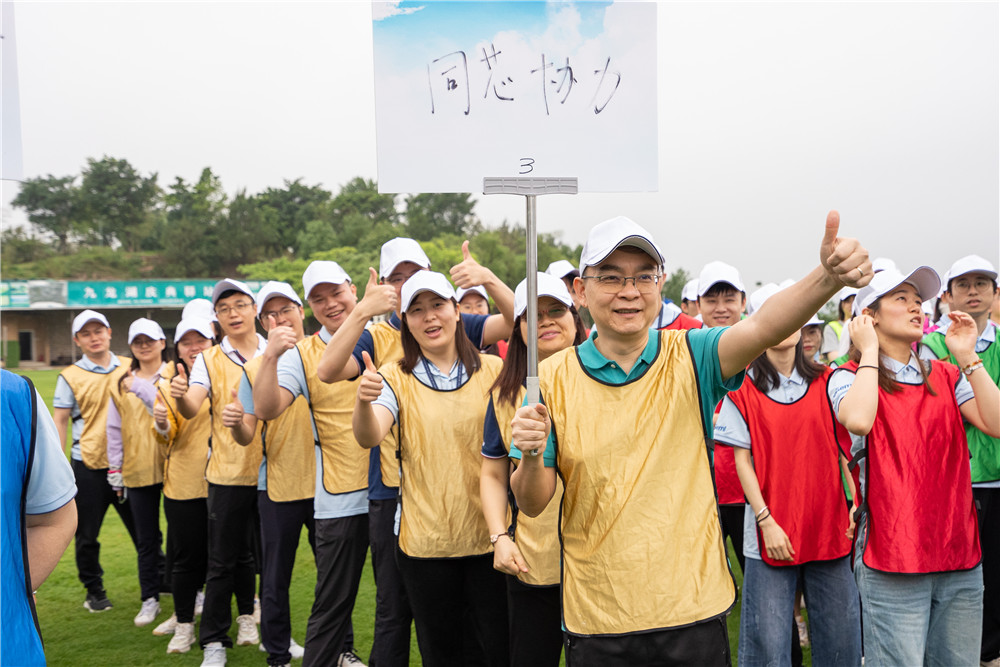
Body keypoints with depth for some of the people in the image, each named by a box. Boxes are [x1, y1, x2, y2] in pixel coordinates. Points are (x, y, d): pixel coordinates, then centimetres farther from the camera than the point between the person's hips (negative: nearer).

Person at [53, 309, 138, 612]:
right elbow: (60, 421, 0)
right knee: (87, 535, 7)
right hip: (89, 465, -1)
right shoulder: (70, 376, -1)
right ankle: (94, 591, 24)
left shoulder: (129, 368, 4)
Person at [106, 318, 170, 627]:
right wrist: (115, 469, 9)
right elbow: (115, 429, 12)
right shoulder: (121, 384, 9)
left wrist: (142, 389, -16)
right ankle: (150, 598, 22)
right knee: (147, 538, 10)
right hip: (138, 471, 3)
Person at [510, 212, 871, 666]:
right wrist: (531, 457, -24)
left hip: (693, 611, 0)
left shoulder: (690, 358, -4)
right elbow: (532, 505, -3)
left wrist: (828, 277, -43)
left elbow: (763, 328, -25)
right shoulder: (553, 378, -4)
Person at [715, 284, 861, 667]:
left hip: (829, 526, 3)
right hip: (772, 533, -3)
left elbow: (843, 447, 9)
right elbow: (742, 459, -3)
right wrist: (766, 521, -10)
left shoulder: (825, 381, 7)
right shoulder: (744, 387, -2)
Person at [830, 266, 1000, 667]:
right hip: (892, 556, -5)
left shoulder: (946, 377, 14)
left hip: (959, 554, 5)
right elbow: (858, 421, -24)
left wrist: (967, 357, -2)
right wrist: (869, 351, -11)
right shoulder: (850, 377, -1)